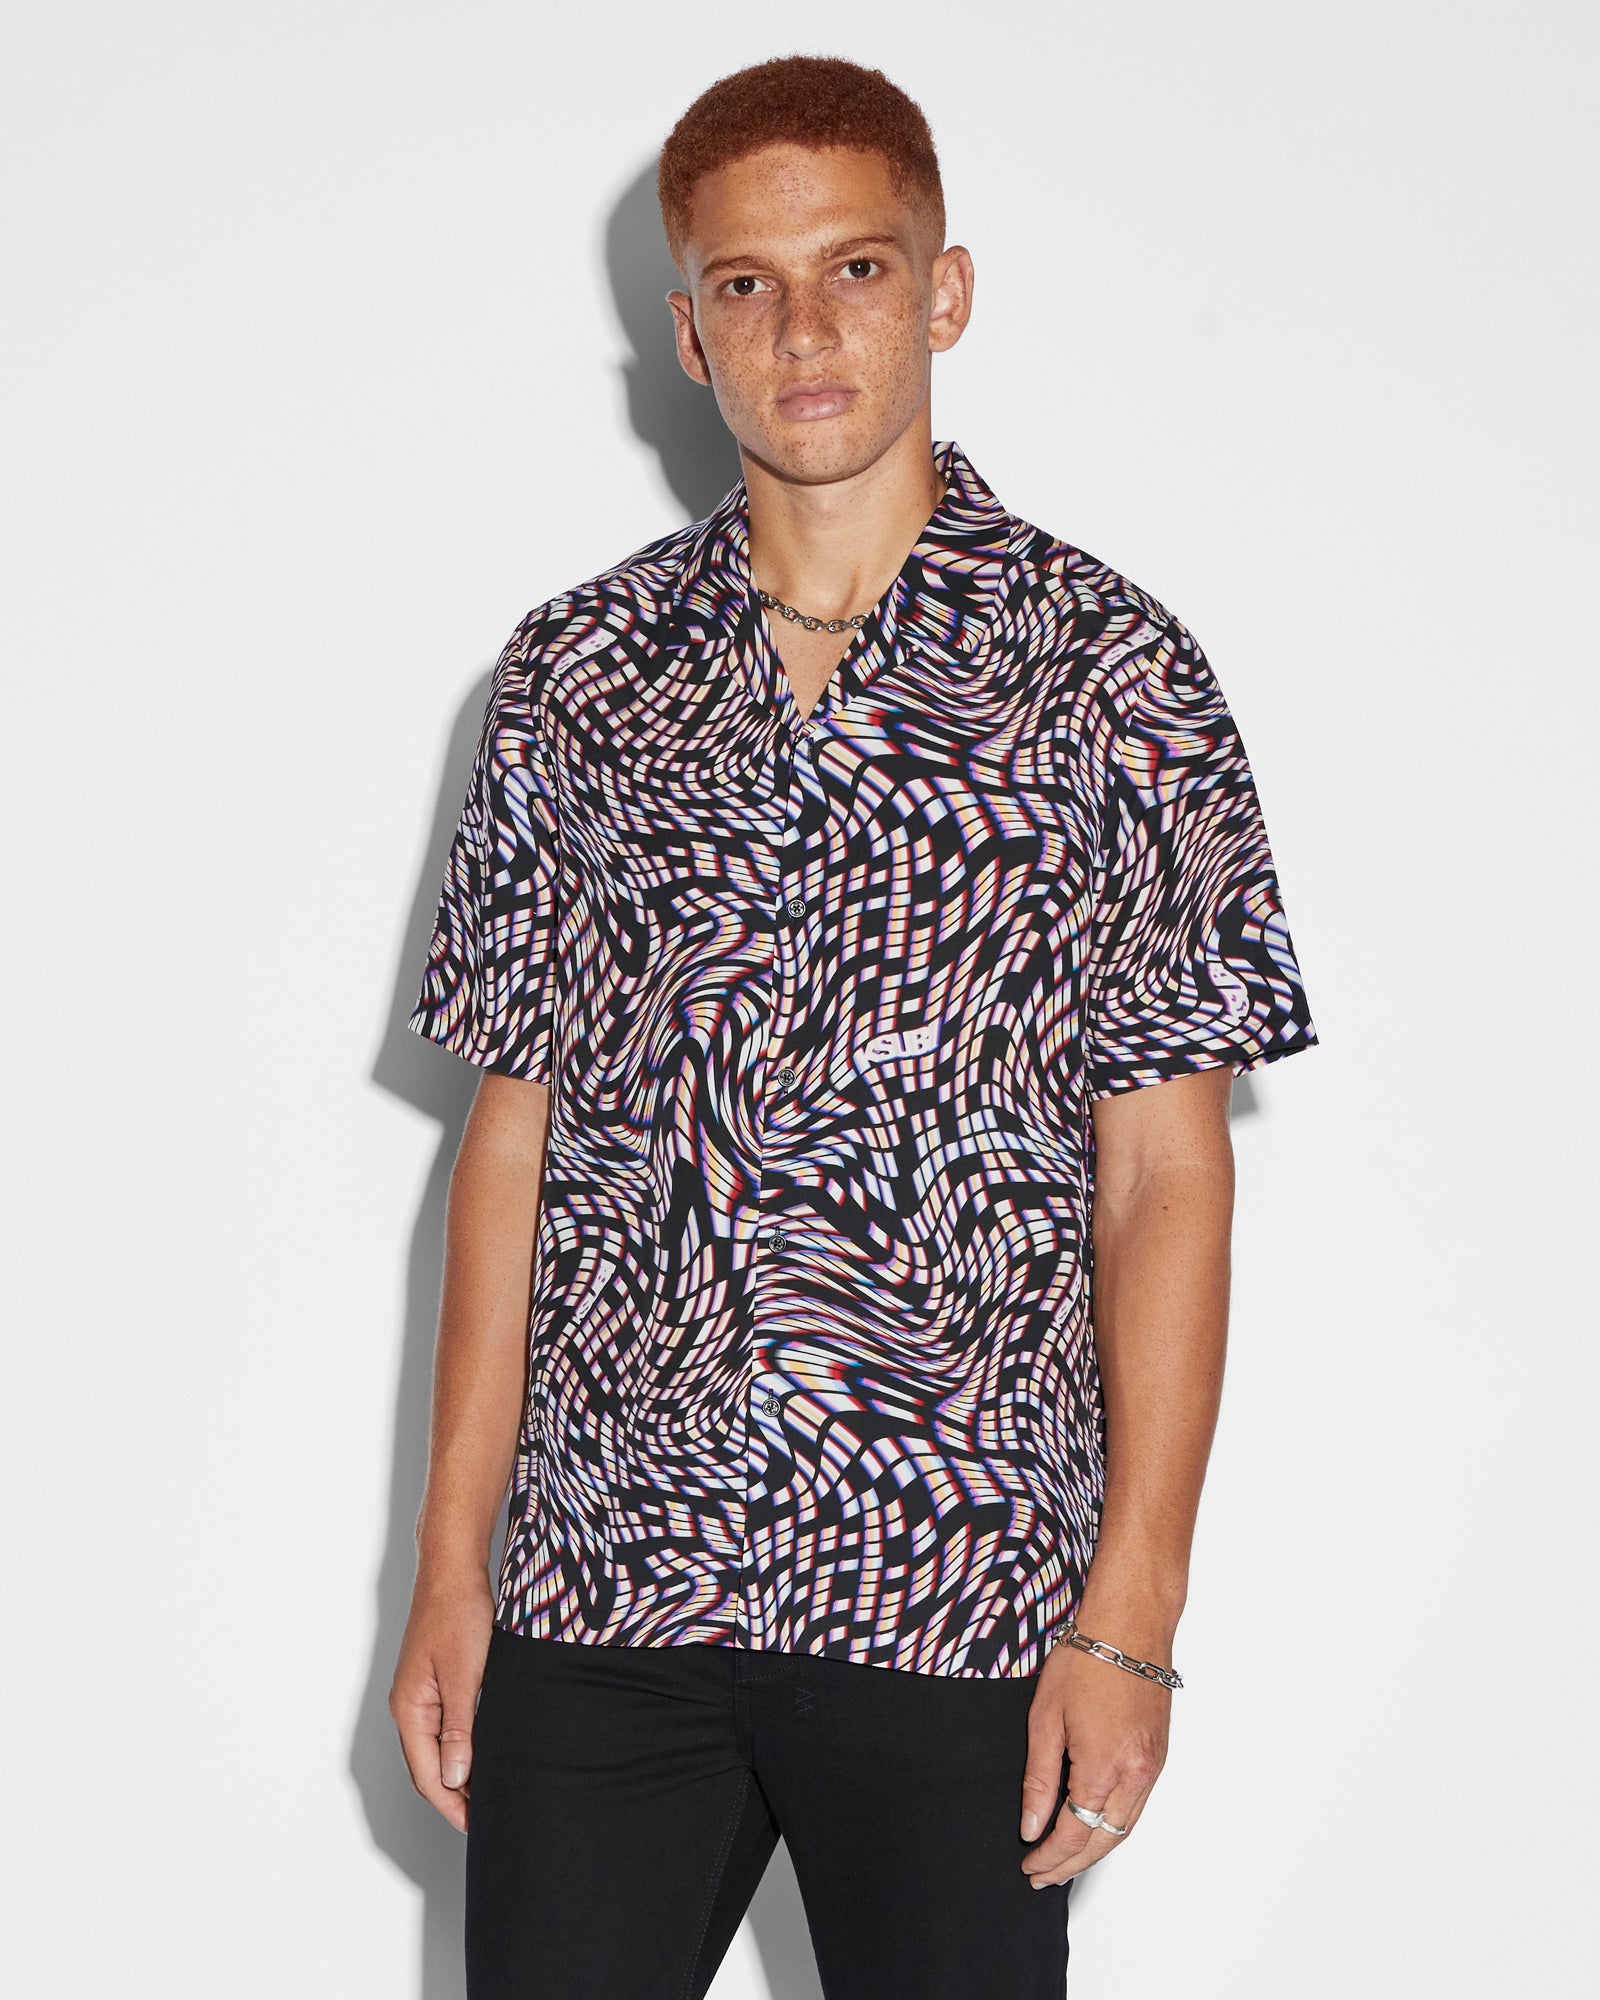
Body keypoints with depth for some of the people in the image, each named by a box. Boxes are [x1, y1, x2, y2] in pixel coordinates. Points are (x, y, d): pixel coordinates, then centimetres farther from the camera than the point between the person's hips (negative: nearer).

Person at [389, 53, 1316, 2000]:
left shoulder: (1107, 674, 0)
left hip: (960, 1595, -2)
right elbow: (515, 1132, 10)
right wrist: (450, 1559, 6)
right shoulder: (577, 674, 8)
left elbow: (1164, 1167, -2)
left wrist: (1132, 1615, -8)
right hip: (602, 1582, 2)